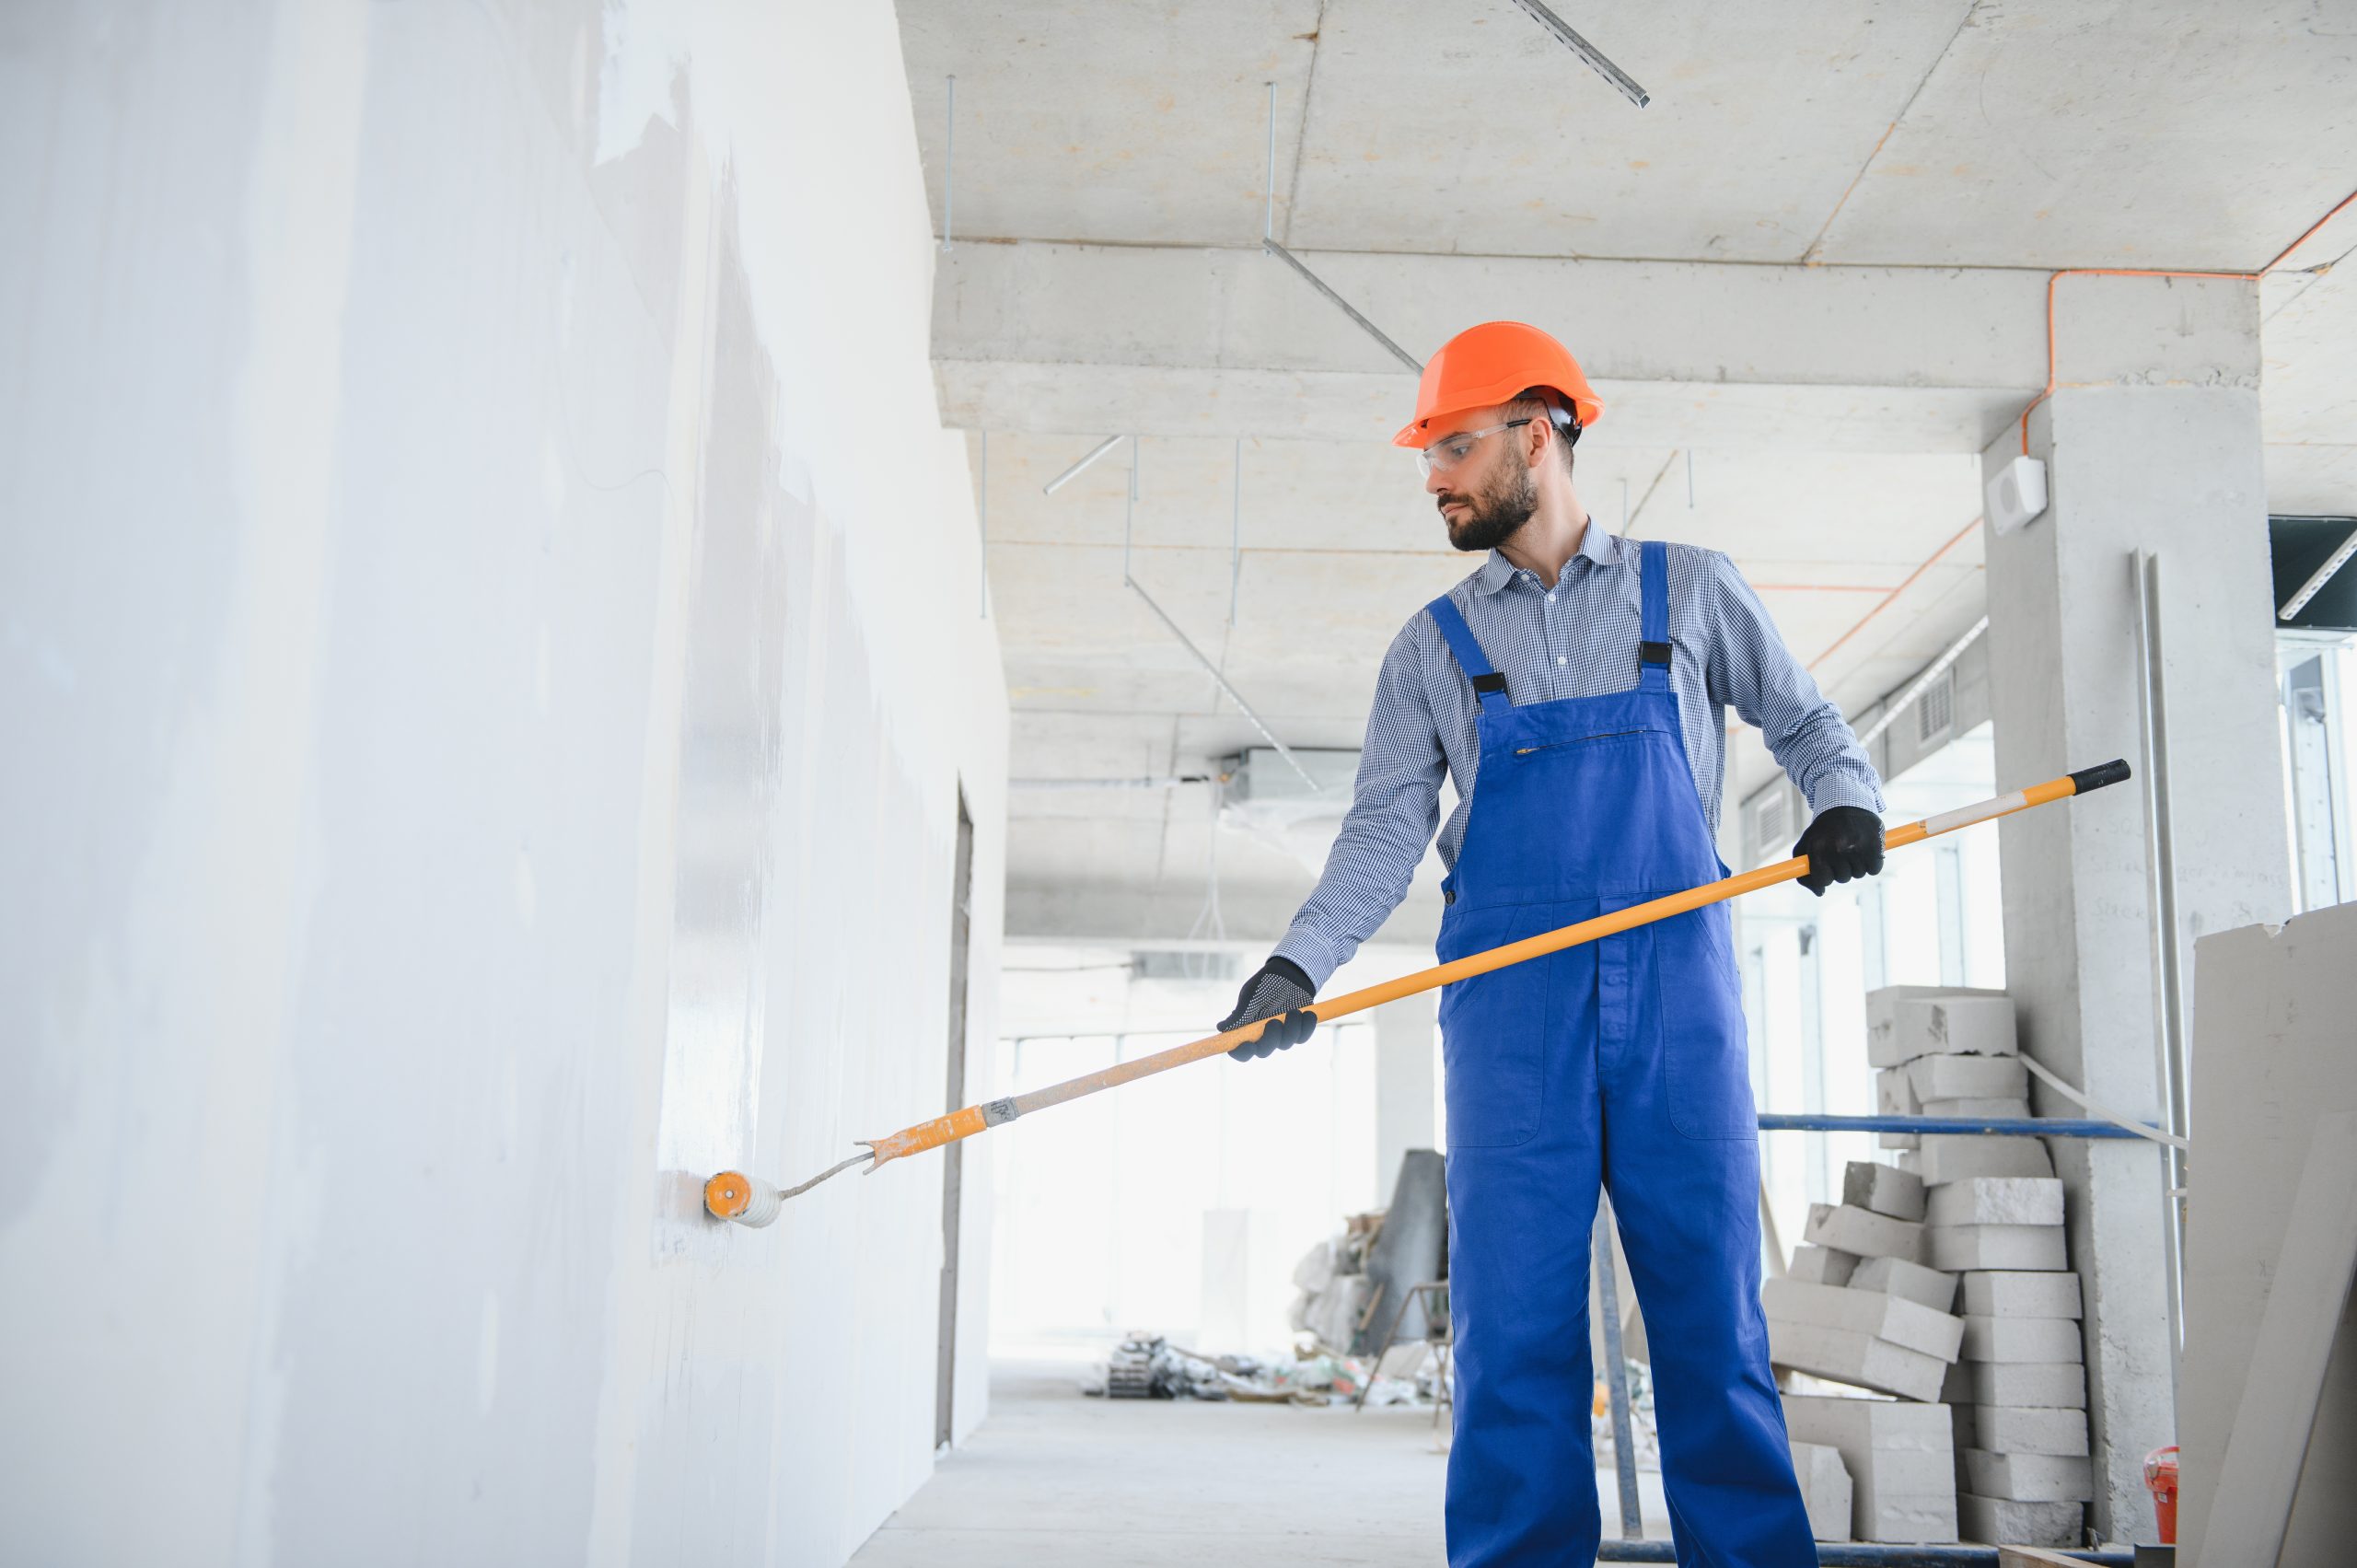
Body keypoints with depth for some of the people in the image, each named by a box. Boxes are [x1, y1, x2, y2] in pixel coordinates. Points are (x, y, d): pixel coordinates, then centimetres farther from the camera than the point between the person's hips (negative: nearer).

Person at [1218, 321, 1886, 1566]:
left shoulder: (1689, 591, 12)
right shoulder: (1433, 646, 15)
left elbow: (1803, 722, 19)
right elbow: (1386, 828, 6)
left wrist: (1846, 802, -3)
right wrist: (1301, 962, -9)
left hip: (1677, 988, -1)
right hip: (1511, 996, 1)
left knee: (1712, 1307, -1)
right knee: (1513, 1315, -1)